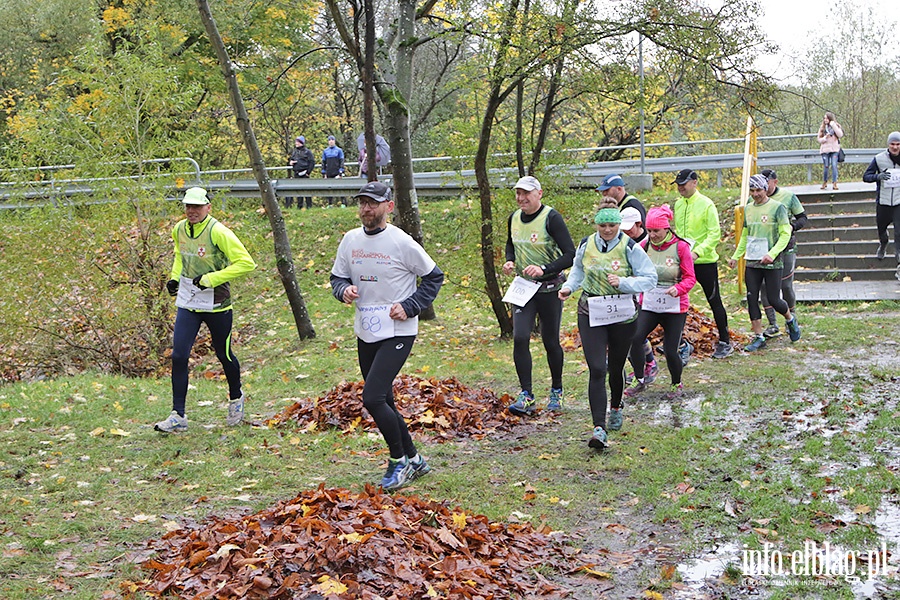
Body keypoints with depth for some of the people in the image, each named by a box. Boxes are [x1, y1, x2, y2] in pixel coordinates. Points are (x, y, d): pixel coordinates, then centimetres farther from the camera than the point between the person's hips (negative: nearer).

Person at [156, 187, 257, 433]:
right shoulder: (179, 229, 3)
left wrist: (211, 278, -21)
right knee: (178, 356, -6)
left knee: (224, 355, 10)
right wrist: (174, 276, 7)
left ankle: (236, 398, 39)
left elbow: (246, 263, -19)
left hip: (216, 305, -5)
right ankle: (178, 416, 0)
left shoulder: (218, 232, -17)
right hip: (187, 303, 5)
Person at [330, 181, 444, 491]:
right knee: (384, 403, 13)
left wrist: (409, 307, -13)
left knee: (372, 398, -17)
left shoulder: (402, 242, -11)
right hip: (365, 334, 7)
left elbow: (434, 277, -3)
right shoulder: (350, 240, 5)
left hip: (397, 333, -7)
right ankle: (413, 460, 29)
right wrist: (344, 290, -8)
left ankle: (398, 459, 3)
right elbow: (337, 277, 15)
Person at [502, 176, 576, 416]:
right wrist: (510, 261, 3)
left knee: (550, 342, 6)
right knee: (520, 338, -11)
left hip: (549, 289, -5)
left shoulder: (551, 218, -15)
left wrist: (543, 269, -30)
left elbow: (570, 254, -19)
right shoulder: (514, 218, 5)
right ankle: (527, 396, -6)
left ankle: (556, 391, 27)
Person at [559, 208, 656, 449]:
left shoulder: (630, 248, -8)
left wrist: (623, 282, -21)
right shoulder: (586, 245, 0)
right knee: (596, 370, -12)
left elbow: (650, 279, -7)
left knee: (615, 367, 15)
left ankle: (616, 408, 46)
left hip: (623, 314, -1)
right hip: (591, 314, 1)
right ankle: (599, 429, -16)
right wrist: (569, 286, 1)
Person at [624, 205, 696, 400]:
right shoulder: (645, 245, 0)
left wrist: (678, 289, -26)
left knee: (670, 350, -2)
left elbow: (690, 278, -6)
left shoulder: (680, 247, -8)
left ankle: (677, 385, 27)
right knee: (634, 338, -19)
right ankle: (640, 380, 1)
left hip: (674, 307, -2)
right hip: (648, 304, 2)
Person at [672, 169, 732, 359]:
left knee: (714, 301, 4)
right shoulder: (678, 204, 7)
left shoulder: (706, 204, -11)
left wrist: (697, 252, -26)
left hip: (705, 261, -6)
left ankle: (725, 342, 15)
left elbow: (714, 235, -16)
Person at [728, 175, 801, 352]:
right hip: (751, 263, 5)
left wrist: (772, 253, -22)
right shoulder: (748, 209, 10)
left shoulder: (777, 207, -6)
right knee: (752, 299, 0)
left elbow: (785, 234, -10)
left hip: (772, 263, -5)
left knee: (774, 300, -2)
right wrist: (736, 256, 16)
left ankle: (790, 320, 30)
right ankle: (758, 337, 9)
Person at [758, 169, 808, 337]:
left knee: (786, 285, 0)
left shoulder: (788, 196, -3)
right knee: (764, 285, -4)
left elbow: (803, 218, 4)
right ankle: (772, 325, 4)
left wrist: (792, 227, -16)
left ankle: (791, 316, 27)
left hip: (785, 247, -2)